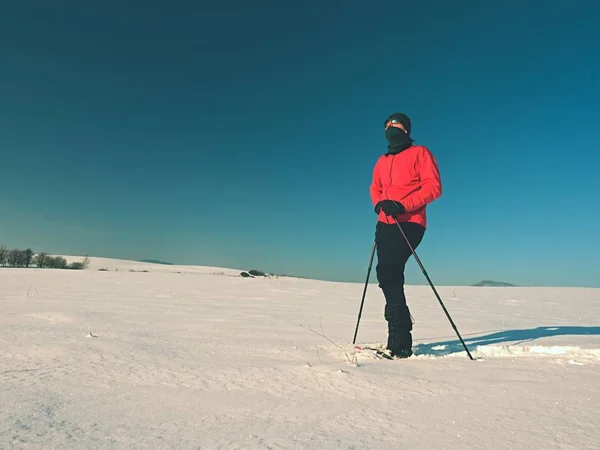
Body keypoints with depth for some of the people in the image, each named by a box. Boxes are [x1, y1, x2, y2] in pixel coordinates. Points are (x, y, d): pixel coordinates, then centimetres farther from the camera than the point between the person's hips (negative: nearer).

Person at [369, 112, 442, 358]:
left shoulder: (420, 153, 3)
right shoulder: (382, 161, 21)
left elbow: (433, 187, -6)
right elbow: (375, 188, 26)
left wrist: (404, 205, -18)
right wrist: (379, 203, 1)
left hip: (409, 223, -7)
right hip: (385, 223, 7)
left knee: (387, 273, -19)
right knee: (387, 274, 6)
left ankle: (400, 342, -12)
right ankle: (399, 337, 19)